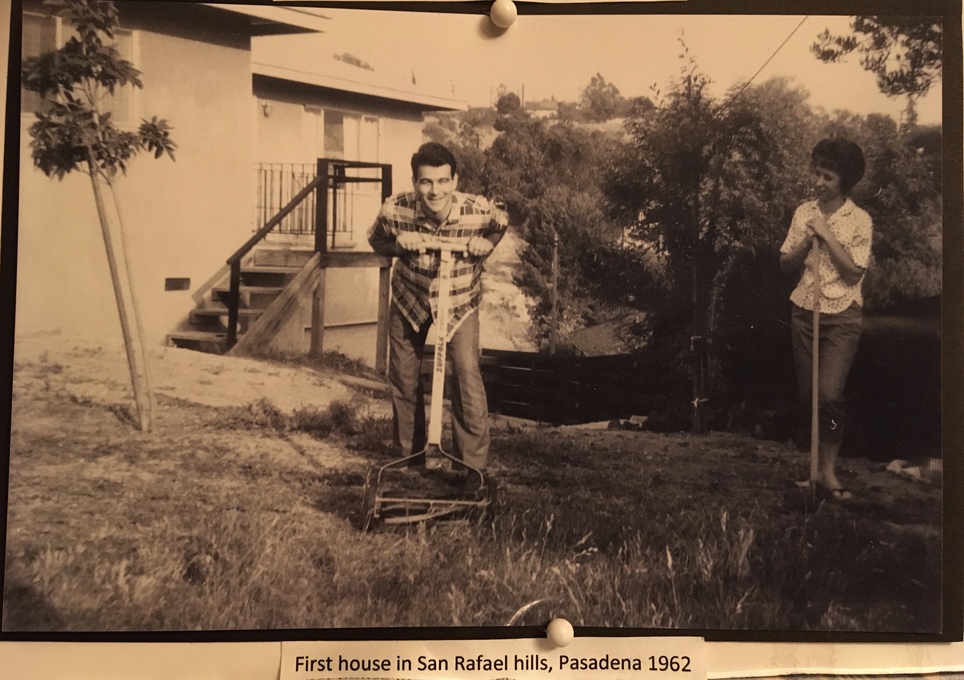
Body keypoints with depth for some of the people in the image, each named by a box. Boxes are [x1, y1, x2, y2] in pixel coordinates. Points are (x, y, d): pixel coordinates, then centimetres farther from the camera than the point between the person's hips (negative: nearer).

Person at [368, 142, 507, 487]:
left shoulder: (479, 211, -27)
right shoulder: (395, 210, -27)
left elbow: (501, 225, -1)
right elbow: (375, 241, -4)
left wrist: (486, 243, -23)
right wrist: (398, 244, -26)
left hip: (460, 299, -2)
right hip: (409, 299, 2)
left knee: (467, 374, -14)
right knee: (403, 377, 9)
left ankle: (473, 464, 1)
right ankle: (409, 455, 30)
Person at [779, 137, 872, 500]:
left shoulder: (859, 220, -6)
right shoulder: (803, 212, 5)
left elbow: (853, 272, -12)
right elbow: (785, 264, 6)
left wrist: (826, 235, -15)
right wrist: (806, 241, -12)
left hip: (841, 316, -4)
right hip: (804, 310, 4)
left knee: (829, 394, -14)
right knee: (808, 395, 7)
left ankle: (828, 470, 1)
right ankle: (818, 458, 24)